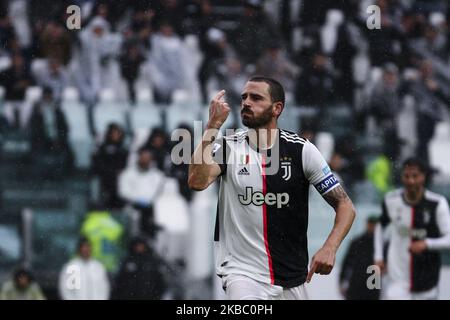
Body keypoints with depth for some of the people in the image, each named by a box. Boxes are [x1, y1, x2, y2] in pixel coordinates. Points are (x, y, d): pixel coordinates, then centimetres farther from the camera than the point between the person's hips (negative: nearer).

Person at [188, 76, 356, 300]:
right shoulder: (227, 147, 0)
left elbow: (345, 206, 0)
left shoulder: (301, 150, -1)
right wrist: (213, 125, -16)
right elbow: (197, 181, -20)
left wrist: (329, 248, -17)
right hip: (243, 272, -2)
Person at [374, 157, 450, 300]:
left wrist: (426, 244, -30)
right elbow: (381, 226, 16)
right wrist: (378, 257, 8)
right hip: (398, 277, 0)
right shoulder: (391, 201, -4)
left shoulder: (437, 204, -12)